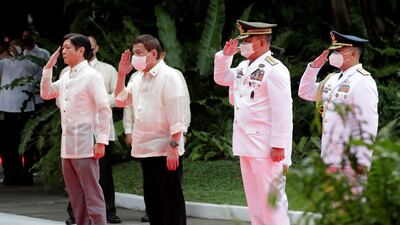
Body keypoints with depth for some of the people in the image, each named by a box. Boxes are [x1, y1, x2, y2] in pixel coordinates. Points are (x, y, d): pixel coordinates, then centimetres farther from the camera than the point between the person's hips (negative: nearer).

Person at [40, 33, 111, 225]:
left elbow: (104, 109, -13)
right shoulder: (66, 77, 14)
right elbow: (46, 94, 24)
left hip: (84, 145, -8)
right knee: (75, 196, 12)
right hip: (67, 146, 8)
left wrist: (101, 141, -17)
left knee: (92, 194, -6)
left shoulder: (91, 76, -9)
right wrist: (48, 67, 13)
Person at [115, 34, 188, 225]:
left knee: (171, 201, -4)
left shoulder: (168, 76, -11)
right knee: (152, 201, 13)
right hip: (145, 150, 8)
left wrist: (174, 147, -21)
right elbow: (121, 101, 21)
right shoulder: (138, 78, 14)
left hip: (165, 151, -8)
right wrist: (121, 74, 8)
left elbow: (176, 116, -16)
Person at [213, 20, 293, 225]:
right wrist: (225, 54, 15)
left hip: (266, 147, -9)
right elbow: (221, 78, 32)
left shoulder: (274, 69, -13)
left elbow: (282, 111, -17)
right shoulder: (244, 67, 14)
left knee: (270, 197, -8)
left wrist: (279, 145, -20)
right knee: (254, 199, 13)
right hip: (246, 144, 9)